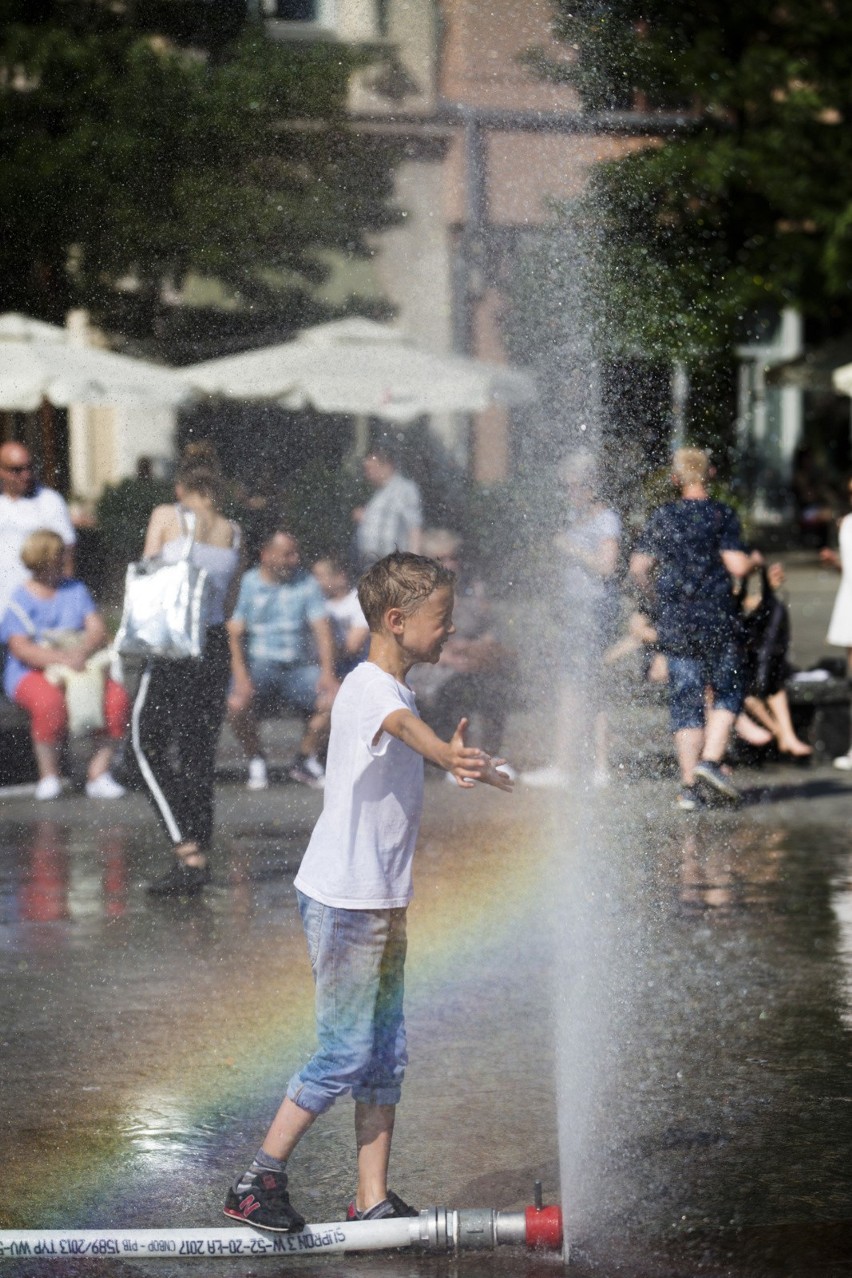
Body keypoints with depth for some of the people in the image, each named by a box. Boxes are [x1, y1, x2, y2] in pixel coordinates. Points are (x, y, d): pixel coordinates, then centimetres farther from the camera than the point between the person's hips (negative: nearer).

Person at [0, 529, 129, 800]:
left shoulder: (75, 590, 14)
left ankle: (99, 774, -19)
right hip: (31, 674, -4)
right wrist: (62, 659, -26)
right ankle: (48, 777, -24)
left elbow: (98, 630, 5)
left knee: (117, 698, -25)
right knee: (50, 701, -39)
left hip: (80, 666, 4)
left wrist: (82, 651, -18)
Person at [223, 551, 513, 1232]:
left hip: (383, 900, 10)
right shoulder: (369, 687, -18)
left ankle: (373, 1200, 13)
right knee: (345, 1053, -7)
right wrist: (453, 757, -61)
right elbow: (404, 726, -42)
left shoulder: (395, 689, 13)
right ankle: (258, 1181, 4)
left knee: (387, 1053, 9)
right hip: (343, 899, -10)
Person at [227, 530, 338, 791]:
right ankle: (256, 762, -2)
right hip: (258, 664, -2)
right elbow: (234, 634, -4)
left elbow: (322, 628, 1)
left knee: (333, 700, -25)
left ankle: (305, 760, 2)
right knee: (237, 705, -32)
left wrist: (327, 672, -15)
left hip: (301, 665, 2)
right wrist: (241, 676, -20)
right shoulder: (247, 584, 2)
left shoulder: (306, 583, 8)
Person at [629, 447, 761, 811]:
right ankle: (711, 760, -8)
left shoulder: (662, 517, 5)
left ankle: (689, 783, 1)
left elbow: (638, 567, 5)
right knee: (727, 692, 11)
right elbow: (737, 566, -11)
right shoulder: (721, 515, -5)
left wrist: (656, 597, 22)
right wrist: (755, 559, 11)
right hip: (717, 618, -3)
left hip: (674, 622, 3)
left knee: (684, 701, 5)